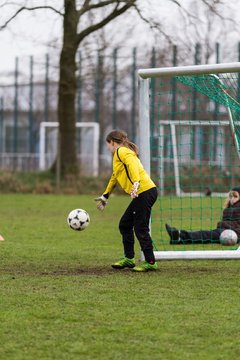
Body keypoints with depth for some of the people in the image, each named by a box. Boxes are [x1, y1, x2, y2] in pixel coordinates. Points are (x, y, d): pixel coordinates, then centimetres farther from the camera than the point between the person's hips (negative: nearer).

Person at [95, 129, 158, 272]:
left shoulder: (121, 151, -2)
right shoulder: (124, 152, 29)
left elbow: (132, 164, -22)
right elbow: (115, 177, 40)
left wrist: (136, 183, -36)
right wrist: (105, 196, 48)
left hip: (144, 191, -10)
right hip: (143, 193, 10)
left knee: (140, 228, -7)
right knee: (125, 224, 17)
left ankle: (150, 262, -4)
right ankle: (128, 259, 23)